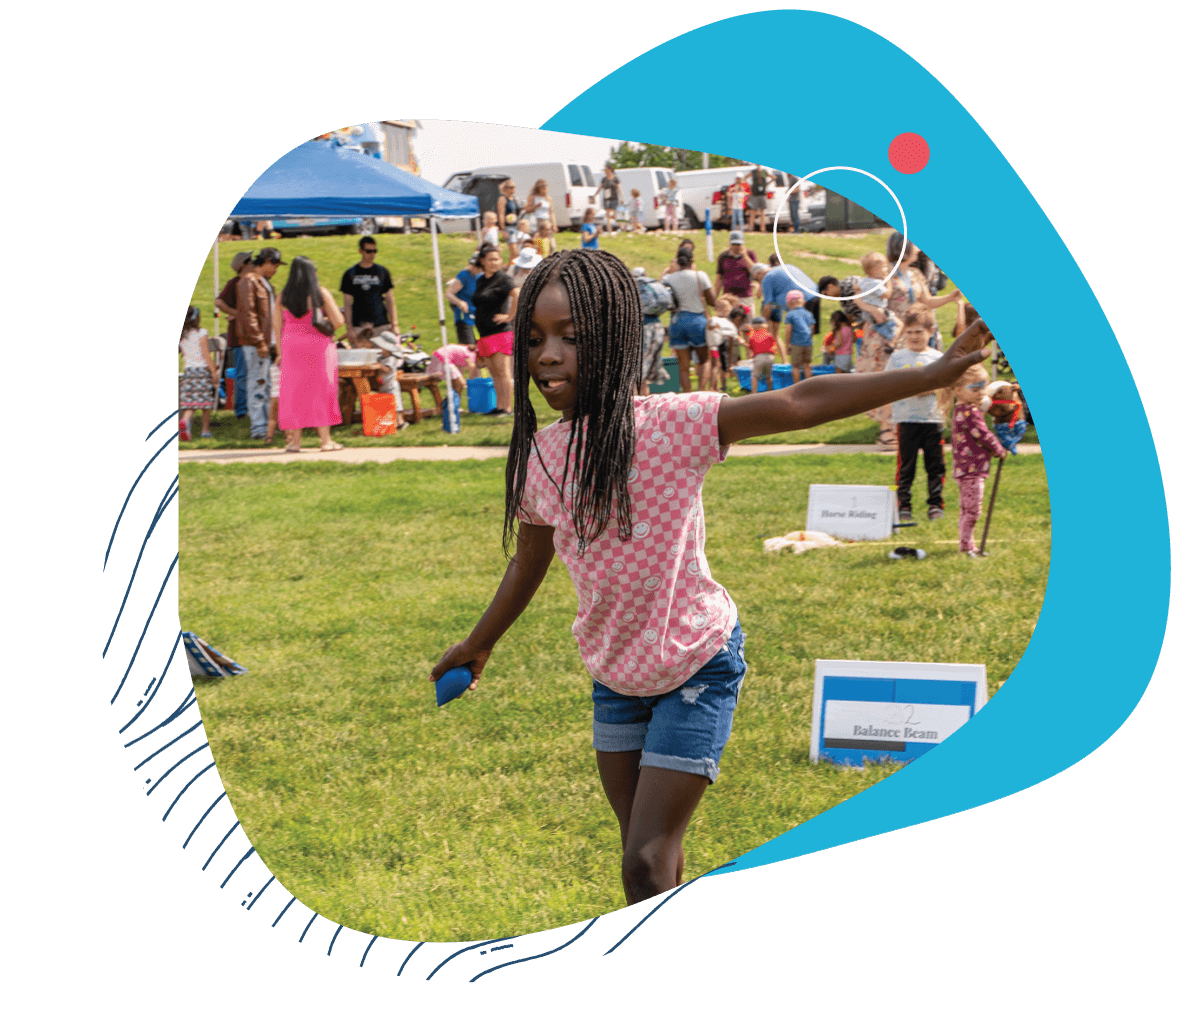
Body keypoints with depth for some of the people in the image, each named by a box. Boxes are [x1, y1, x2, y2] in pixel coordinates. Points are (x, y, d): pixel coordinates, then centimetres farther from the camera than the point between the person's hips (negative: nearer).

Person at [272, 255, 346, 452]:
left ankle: (294, 441, 6)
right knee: (320, 391, 4)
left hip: (292, 347, 2)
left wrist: (281, 351, 10)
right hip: (318, 346, -2)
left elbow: (277, 325, 3)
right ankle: (325, 440, 3)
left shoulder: (283, 296, 2)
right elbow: (338, 321, -7)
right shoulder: (321, 293, -6)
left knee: (295, 392, 7)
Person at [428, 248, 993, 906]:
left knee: (646, 866, -7)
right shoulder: (537, 456, -7)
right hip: (614, 672, 5)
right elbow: (529, 562, 12)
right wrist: (478, 646, 26)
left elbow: (798, 405, -31)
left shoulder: (666, 426, -23)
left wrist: (932, 374, -38)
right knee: (648, 860, 16)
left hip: (697, 666, -5)